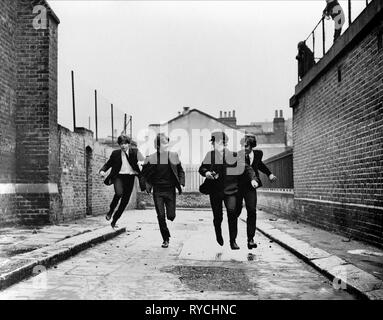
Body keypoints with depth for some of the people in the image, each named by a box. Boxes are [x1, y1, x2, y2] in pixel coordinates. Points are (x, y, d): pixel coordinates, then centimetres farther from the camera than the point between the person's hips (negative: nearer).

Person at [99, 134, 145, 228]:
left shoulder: (134, 152, 2)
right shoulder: (115, 153, 6)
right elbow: (108, 164, 14)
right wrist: (102, 170, -4)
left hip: (130, 178, 1)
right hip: (119, 176, -1)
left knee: (125, 201, 2)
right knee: (119, 193, -31)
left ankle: (114, 221, 19)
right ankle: (111, 210, -4)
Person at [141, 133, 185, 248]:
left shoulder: (173, 156, 2)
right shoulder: (151, 158, -3)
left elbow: (180, 171, 11)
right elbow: (144, 173, 7)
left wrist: (181, 183, -1)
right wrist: (149, 185, -4)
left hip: (170, 190, 1)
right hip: (157, 191, -1)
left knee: (171, 216, -1)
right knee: (161, 216, -1)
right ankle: (166, 239, 14)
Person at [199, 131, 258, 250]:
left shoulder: (233, 155, -2)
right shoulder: (210, 155, 2)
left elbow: (247, 168, 4)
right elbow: (202, 168, 11)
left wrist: (252, 179, -10)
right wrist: (206, 173, -11)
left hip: (230, 190, -1)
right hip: (215, 190, 1)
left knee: (232, 212, -15)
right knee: (217, 216, 6)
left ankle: (233, 240, 0)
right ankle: (218, 234, 38)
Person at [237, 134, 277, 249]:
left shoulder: (258, 153, -2)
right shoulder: (237, 155, -15)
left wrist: (269, 174, 18)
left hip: (250, 187, 2)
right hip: (237, 187, -2)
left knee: (252, 211, -10)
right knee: (236, 211, 3)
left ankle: (250, 239, -3)